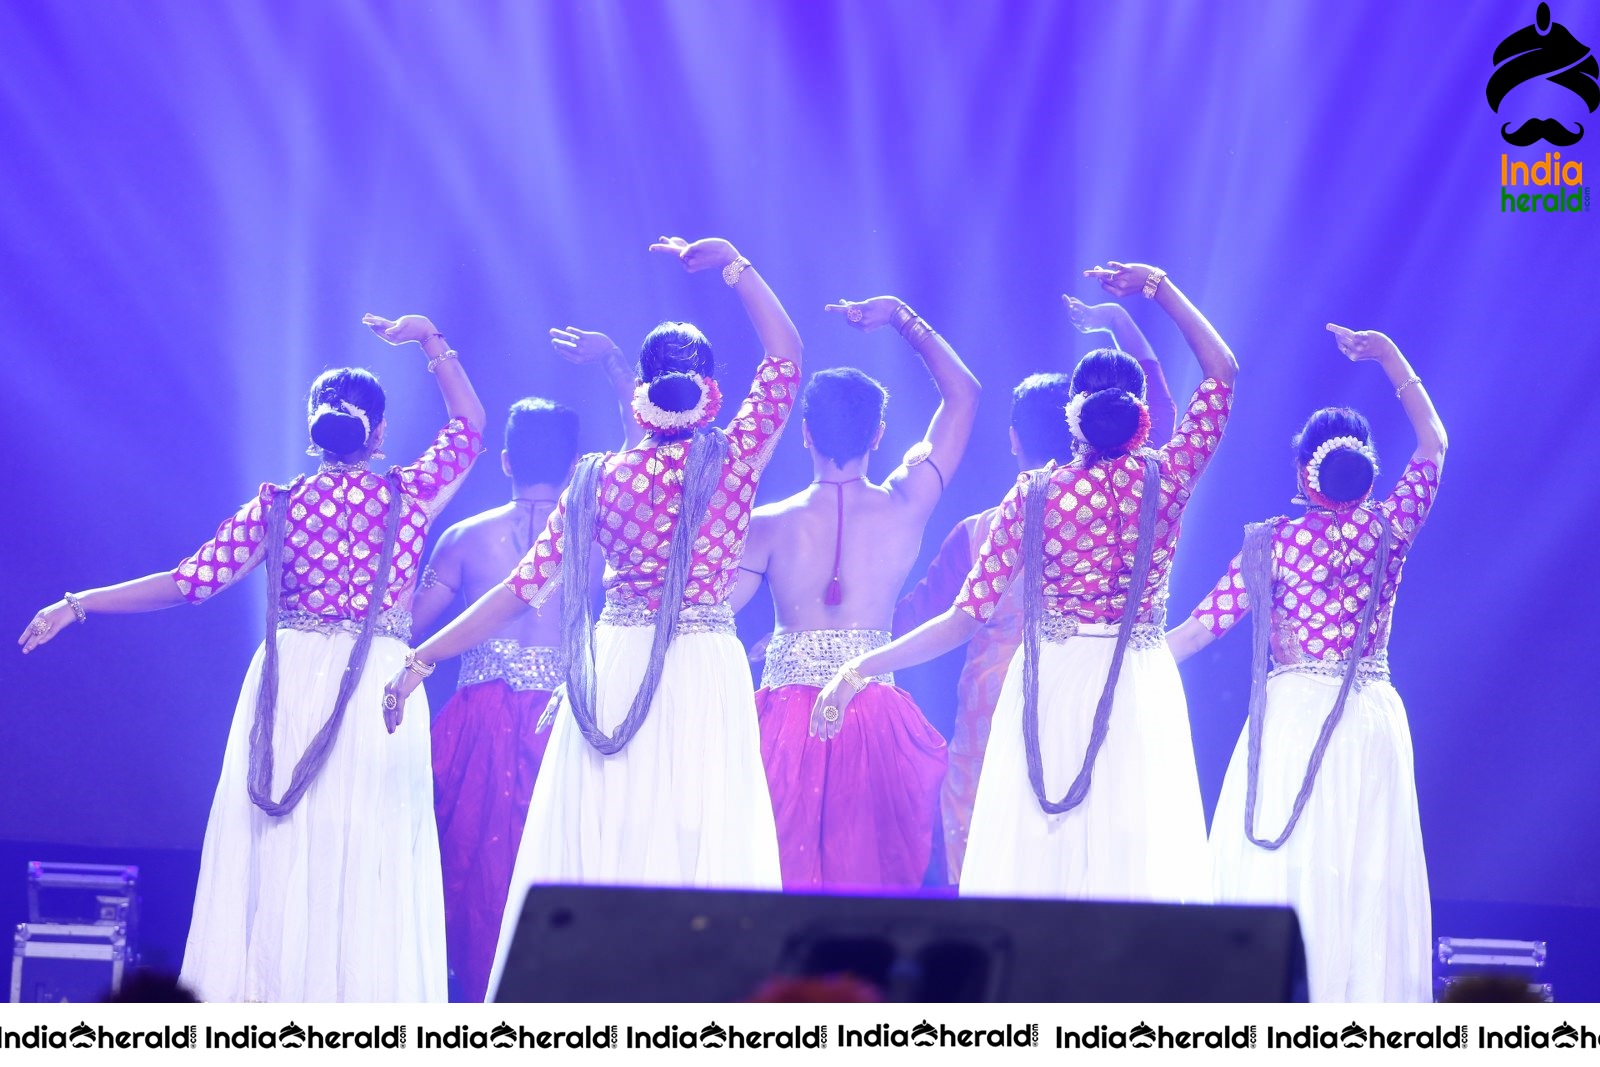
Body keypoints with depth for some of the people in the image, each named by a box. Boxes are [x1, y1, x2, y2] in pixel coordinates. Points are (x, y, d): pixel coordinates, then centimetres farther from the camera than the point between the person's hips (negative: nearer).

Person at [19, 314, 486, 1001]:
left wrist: (77, 606, 2)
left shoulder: (278, 505, -1)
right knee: (371, 860, 0)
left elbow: (189, 582, -4)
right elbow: (470, 425, 15)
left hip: (290, 686, 1)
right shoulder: (408, 496, -1)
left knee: (279, 848, 5)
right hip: (379, 685, -1)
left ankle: (270, 990, 3)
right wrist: (429, 341, 15)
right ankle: (365, 997, -3)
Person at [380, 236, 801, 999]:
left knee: (598, 849, 5)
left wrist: (424, 658, 7)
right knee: (703, 848, -2)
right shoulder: (735, 460, -5)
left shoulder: (602, 478, -1)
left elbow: (524, 585, 0)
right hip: (705, 678, -2)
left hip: (615, 673, 2)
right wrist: (730, 264, 4)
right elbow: (787, 354, 1)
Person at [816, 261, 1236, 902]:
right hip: (1138, 689, 0)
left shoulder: (1036, 495, -6)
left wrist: (859, 668, -3)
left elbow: (965, 618, -8)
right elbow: (1223, 371, 9)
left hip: (1051, 690, 0)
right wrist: (1157, 286, 12)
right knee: (1138, 849, 0)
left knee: (1039, 853, 2)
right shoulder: (1166, 479, -5)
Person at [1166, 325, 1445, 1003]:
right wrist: (1389, 357, 23)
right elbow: (1433, 443, 17)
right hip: (1370, 718, 2)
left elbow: (1202, 627, -4)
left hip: (1290, 714, -2)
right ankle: (1365, 994, -2)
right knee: (1366, 876, 2)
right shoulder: (1389, 530, 1)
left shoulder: (1272, 542, -4)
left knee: (1276, 867, -2)